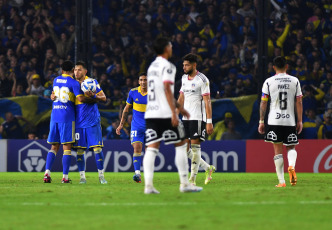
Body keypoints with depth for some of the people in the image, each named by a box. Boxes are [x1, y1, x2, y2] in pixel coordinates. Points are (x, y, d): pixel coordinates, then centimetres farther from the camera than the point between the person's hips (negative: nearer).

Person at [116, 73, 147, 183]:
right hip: (136, 126, 0)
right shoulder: (133, 92, -1)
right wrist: (121, 124, 9)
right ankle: (137, 174, -21)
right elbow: (127, 109, 10)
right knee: (137, 148, -15)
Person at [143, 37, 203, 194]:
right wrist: (174, 113, -18)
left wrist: (179, 107, 34)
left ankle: (148, 185, -11)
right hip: (165, 113, -7)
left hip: (150, 114, 7)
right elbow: (167, 89, -16)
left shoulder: (152, 67, 20)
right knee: (181, 144, 5)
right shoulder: (167, 66, -6)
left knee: (152, 148, 0)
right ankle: (184, 183, 5)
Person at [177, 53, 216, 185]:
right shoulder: (184, 78, 13)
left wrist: (209, 122, -17)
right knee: (185, 148, 4)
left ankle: (192, 179, -5)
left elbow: (207, 101, -12)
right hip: (186, 117, 8)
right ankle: (208, 168, 19)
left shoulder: (202, 80, -10)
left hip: (198, 117, -8)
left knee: (195, 147, -8)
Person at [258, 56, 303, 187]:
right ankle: (291, 166, -19)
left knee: (278, 150, 3)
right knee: (291, 147, 13)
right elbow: (299, 103, 5)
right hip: (290, 120, 1)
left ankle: (281, 181, -1)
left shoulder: (269, 82, 2)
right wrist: (300, 121, 10)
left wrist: (261, 121, 7)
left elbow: (263, 103, 1)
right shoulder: (295, 81, 5)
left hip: (274, 121, -1)